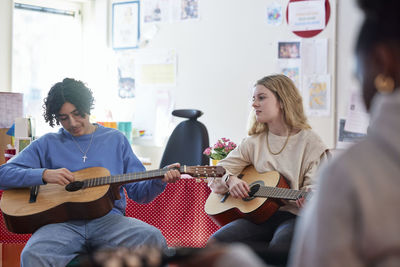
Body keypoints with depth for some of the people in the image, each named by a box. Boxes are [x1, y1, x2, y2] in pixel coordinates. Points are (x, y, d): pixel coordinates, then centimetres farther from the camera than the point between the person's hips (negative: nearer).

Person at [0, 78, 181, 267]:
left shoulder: (116, 140, 18)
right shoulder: (47, 144, 16)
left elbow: (139, 192, 16)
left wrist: (160, 181, -5)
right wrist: (45, 174, -7)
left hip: (108, 218, 1)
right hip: (63, 222, -1)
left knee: (152, 237, -31)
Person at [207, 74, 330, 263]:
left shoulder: (309, 141, 0)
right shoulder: (253, 142, 13)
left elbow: (315, 185, -6)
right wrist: (230, 180, -10)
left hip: (293, 215, -4)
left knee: (279, 247, -37)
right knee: (216, 242, -21)